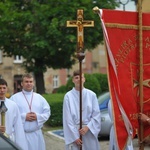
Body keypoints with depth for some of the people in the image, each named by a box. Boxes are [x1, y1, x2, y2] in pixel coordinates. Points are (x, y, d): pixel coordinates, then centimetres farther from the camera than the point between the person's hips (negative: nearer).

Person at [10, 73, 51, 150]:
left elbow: (47, 112, 7)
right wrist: (24, 117, -15)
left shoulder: (39, 97, 11)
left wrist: (37, 116, -10)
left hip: (36, 134, 3)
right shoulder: (14, 98, 0)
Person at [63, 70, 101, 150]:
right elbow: (67, 118, -3)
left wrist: (88, 127, -11)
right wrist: (74, 136, -8)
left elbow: (96, 114, 3)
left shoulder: (91, 95, 2)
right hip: (74, 132, -1)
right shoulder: (68, 96, -2)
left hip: (90, 133, 1)